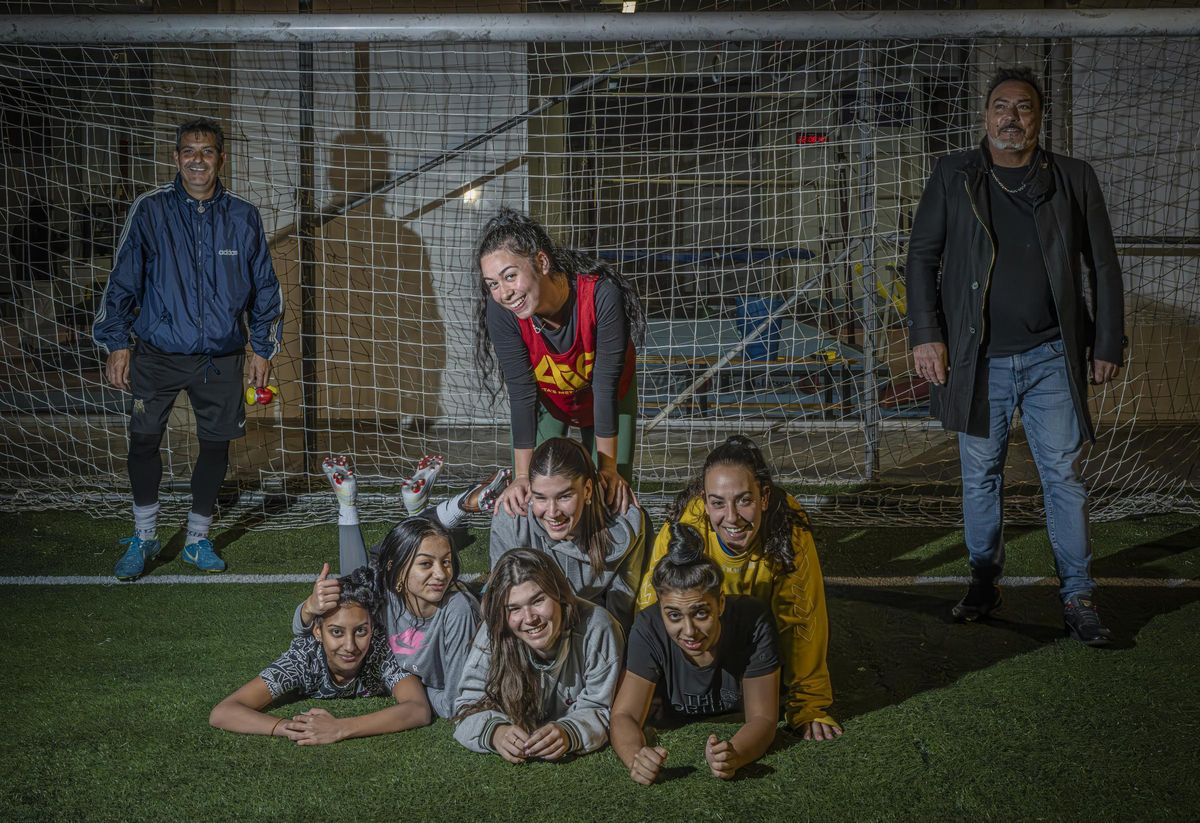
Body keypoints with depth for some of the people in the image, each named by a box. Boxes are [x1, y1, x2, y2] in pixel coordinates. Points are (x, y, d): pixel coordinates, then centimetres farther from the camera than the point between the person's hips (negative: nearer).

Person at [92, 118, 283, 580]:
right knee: (143, 439, -1)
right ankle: (144, 537, 19)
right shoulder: (150, 211, -3)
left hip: (221, 357, 1)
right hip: (159, 355, -1)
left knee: (216, 444, 7)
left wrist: (262, 348, 7)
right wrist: (117, 342, -3)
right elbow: (123, 280, 1)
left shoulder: (242, 218, 1)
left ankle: (197, 540, 25)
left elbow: (265, 287, 9)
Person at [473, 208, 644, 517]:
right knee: (530, 497, -6)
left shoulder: (601, 295, -40)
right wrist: (522, 477, -32)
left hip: (608, 396, -1)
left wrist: (608, 468, -30)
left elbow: (606, 387, -32)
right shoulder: (500, 310, -33)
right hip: (547, 400, 1)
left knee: (613, 495, -2)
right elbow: (521, 394, -28)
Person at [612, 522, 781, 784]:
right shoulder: (649, 629, -24)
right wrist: (636, 756, -48)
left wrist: (734, 756, -48)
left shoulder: (753, 621, -27)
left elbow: (763, 718, -25)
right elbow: (624, 715, -24)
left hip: (736, 739, 2)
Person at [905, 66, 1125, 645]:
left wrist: (1108, 344, 4)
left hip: (1052, 358, 0)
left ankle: (1078, 598, 8)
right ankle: (983, 584, 24)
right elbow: (922, 256, 5)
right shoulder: (952, 177, 4)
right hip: (979, 360, 1)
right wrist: (925, 334, -5)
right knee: (981, 476, 10)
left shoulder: (1074, 179, 5)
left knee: (1064, 477, 0)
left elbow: (1102, 267, 7)